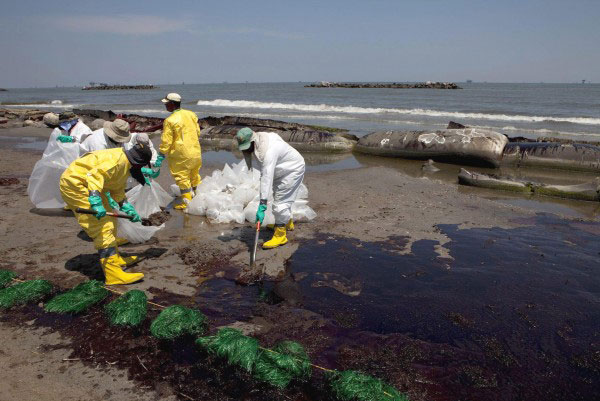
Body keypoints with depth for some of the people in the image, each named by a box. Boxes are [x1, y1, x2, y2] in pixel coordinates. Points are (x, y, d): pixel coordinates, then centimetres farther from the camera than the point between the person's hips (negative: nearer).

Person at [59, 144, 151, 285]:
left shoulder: (125, 165, 13)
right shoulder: (118, 159, -20)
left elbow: (118, 192, 22)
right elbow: (94, 175, -33)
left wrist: (129, 210, 14)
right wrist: (96, 201, -42)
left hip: (84, 184, 11)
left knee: (110, 220, 18)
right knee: (102, 227, -16)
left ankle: (115, 258, 31)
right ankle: (113, 273, -18)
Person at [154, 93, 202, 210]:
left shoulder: (170, 120, -16)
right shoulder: (191, 114, 3)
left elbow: (166, 141, -15)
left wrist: (160, 157, -8)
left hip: (181, 155, -7)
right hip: (196, 152, 7)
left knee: (182, 178, 5)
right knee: (194, 175, 23)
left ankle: (187, 202, 9)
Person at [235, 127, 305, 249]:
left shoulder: (269, 151, -38)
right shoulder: (258, 141, -10)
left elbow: (266, 178, -42)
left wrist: (262, 205, -44)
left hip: (293, 170, -10)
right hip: (282, 170, 10)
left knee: (280, 202, -13)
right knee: (279, 197, 24)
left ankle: (280, 235, -2)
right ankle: (288, 223, 46)